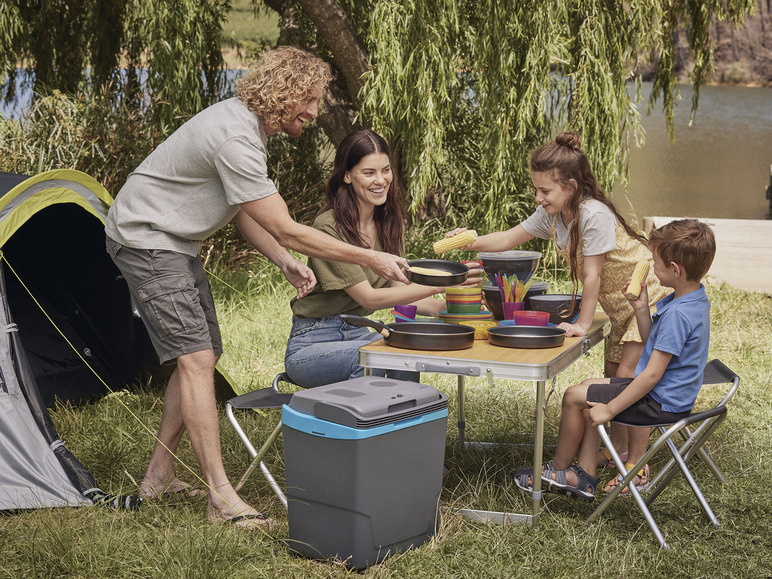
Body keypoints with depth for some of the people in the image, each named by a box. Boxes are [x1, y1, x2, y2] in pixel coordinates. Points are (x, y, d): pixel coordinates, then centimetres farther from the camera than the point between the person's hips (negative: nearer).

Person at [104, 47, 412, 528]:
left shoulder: (248, 125, 5)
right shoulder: (235, 137, -28)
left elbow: (245, 212, 13)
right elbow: (287, 230, -27)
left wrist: (286, 263, -1)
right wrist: (370, 259, -23)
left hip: (176, 242, 11)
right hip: (146, 240, -10)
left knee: (203, 354, 10)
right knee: (195, 357, -15)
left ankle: (159, 475, 20)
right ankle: (221, 498, -14)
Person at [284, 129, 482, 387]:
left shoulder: (387, 223, 5)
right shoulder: (329, 228, -19)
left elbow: (396, 289, 6)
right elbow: (368, 298, -20)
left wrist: (446, 308, -11)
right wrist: (437, 286, -27)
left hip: (358, 334, 6)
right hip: (311, 344, -6)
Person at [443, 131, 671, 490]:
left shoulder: (594, 214, -30)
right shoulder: (552, 214, -4)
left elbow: (592, 275, -26)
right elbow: (512, 238, 5)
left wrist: (583, 324, -20)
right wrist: (472, 241, -10)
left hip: (647, 300, -9)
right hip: (619, 306, 9)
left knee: (627, 377, -13)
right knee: (612, 376, 13)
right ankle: (618, 449, 27)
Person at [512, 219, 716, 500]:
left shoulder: (678, 314, -29)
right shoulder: (696, 300, 4)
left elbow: (652, 374, -27)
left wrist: (610, 408, -20)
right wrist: (641, 310, -1)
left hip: (660, 403, -11)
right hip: (670, 395, 11)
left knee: (575, 397, -4)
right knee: (589, 388, 18)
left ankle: (559, 470, 17)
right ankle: (584, 476, 14)